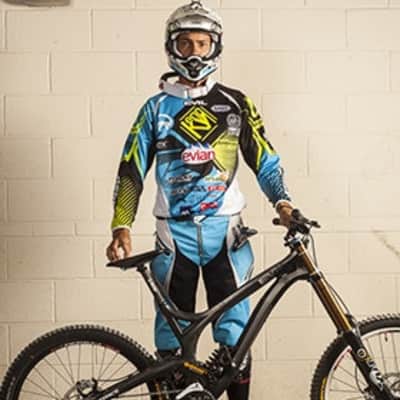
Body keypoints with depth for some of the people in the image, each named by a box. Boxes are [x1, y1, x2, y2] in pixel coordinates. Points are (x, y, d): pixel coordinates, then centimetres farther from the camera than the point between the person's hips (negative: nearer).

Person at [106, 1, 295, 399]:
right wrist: (121, 227, -9)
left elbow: (264, 160, 4)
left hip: (225, 230, 0)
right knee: (173, 335, 6)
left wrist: (282, 202, -13)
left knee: (235, 331, 2)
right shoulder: (157, 108, 5)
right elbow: (131, 171, 2)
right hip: (175, 233, 0)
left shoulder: (235, 104, 5)